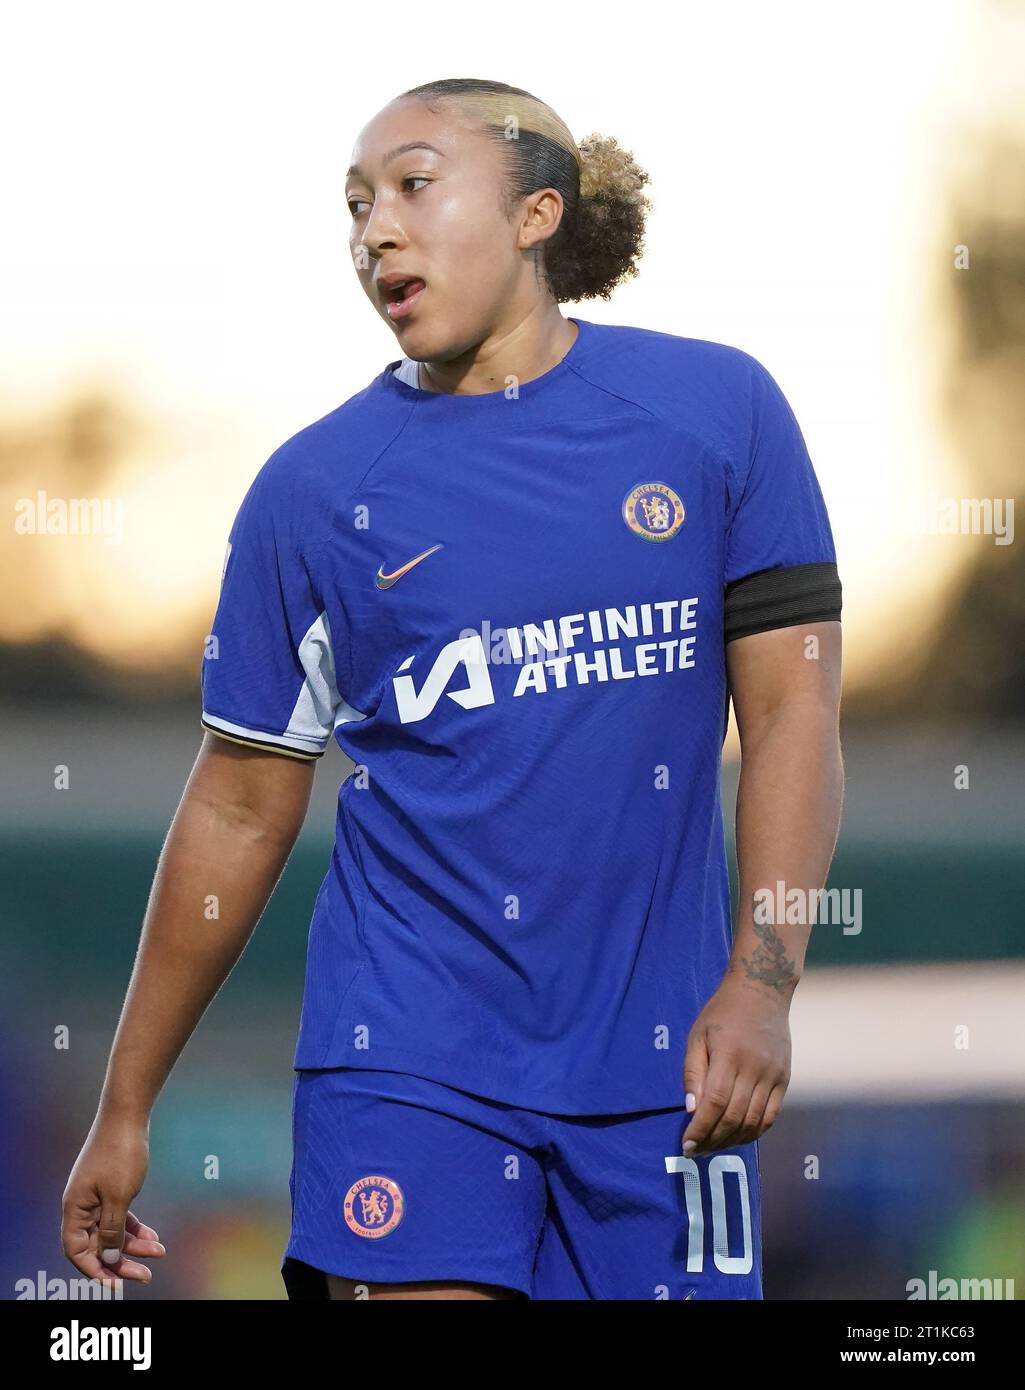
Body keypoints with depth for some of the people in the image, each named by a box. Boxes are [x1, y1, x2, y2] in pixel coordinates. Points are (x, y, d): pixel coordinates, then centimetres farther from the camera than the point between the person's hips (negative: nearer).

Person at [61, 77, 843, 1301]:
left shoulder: (716, 409, 2)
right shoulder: (311, 486, 4)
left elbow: (791, 706, 1)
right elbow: (240, 806, 9)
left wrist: (762, 981, -12)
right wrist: (126, 1108, 10)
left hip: (661, 1058, 1)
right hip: (409, 1053, 0)